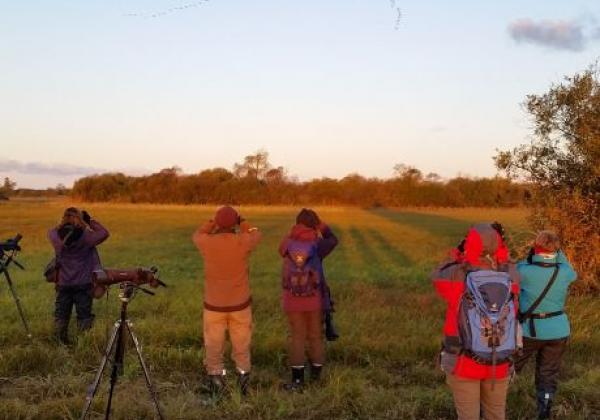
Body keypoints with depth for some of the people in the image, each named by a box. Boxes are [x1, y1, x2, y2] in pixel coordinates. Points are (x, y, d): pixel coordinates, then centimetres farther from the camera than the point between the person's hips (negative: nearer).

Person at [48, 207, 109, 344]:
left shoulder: (57, 237, -7)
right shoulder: (86, 236, -16)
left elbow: (52, 231, 16)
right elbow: (104, 233, -4)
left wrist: (63, 225, 8)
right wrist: (91, 221, 0)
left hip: (63, 283, 3)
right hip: (83, 284, -3)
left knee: (61, 315, 14)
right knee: (84, 316, 7)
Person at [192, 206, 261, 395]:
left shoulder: (208, 243, -13)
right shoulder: (242, 242, -14)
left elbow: (197, 235, 13)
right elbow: (256, 235, 10)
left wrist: (213, 222, 18)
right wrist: (241, 222, 20)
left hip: (214, 305, 0)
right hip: (240, 304, 0)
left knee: (214, 346, 13)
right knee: (242, 346, 14)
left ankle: (216, 384, 19)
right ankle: (244, 383, 21)